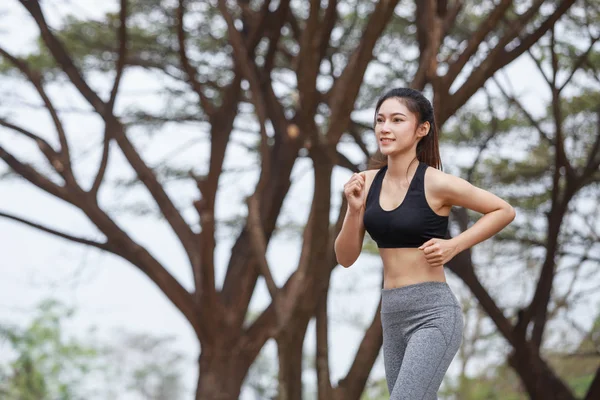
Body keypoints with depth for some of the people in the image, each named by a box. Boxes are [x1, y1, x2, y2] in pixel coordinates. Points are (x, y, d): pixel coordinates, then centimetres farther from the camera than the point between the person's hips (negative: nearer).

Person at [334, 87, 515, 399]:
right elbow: (346, 257, 5)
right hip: (393, 315, 7)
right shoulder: (366, 182, 4)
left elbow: (504, 211, 0)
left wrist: (454, 246, -10)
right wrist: (354, 209, -11)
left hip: (434, 315, -7)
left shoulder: (436, 183, -11)